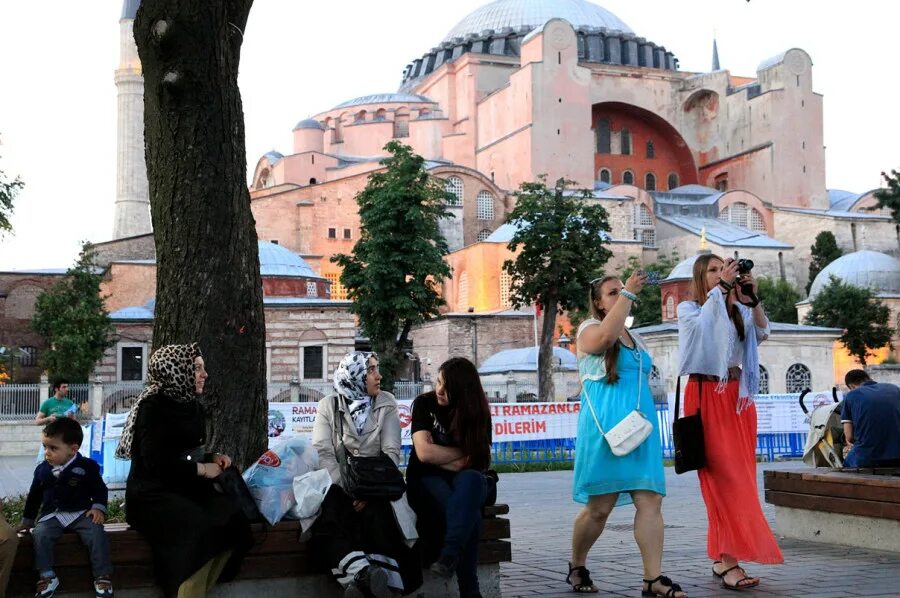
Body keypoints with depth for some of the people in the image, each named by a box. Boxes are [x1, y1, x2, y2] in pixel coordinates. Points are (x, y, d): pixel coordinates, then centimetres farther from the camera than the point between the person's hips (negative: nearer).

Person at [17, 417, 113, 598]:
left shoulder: (86, 467, -6)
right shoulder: (42, 470, 4)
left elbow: (100, 490, 3)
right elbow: (34, 496, 16)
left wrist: (98, 508, -13)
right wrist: (27, 520, 21)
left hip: (81, 513, -2)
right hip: (52, 515, 3)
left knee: (97, 533, -27)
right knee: (40, 534, -27)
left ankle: (102, 577, -19)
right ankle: (47, 577, -19)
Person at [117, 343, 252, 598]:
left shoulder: (194, 406, 14)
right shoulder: (152, 406, -10)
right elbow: (156, 462, -20)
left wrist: (213, 458, 4)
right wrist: (201, 469, -13)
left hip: (186, 488, 7)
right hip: (152, 493, -7)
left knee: (231, 517, -21)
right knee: (196, 528, -33)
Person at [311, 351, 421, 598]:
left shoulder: (386, 404, 6)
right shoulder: (329, 405, 5)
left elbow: (391, 452, -4)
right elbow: (322, 453, -6)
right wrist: (347, 487, -20)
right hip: (337, 484, 0)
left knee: (376, 514, -34)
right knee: (327, 526, -33)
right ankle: (368, 575, -51)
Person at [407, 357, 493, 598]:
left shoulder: (477, 412, 0)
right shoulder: (424, 404, -4)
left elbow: (471, 463, -4)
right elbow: (424, 453, -14)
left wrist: (437, 455, -10)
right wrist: (463, 452, -7)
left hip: (462, 481, 2)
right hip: (427, 480, -2)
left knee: (472, 478, -38)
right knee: (468, 513, -34)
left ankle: (449, 556, -49)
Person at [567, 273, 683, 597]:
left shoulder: (635, 338, 21)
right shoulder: (589, 329, 2)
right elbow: (607, 336, -23)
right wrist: (628, 293, -19)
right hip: (605, 427, -6)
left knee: (650, 500, -7)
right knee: (599, 506, -1)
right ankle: (577, 567, 19)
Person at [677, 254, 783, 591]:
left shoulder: (739, 311, 15)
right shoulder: (688, 308, 4)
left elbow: (762, 333, 1)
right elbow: (702, 322, -17)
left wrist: (752, 298, -10)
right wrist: (722, 286, -18)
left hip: (739, 396, 5)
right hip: (707, 396, -5)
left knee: (738, 476, 3)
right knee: (721, 476, -13)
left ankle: (722, 556, 11)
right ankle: (729, 560, -16)